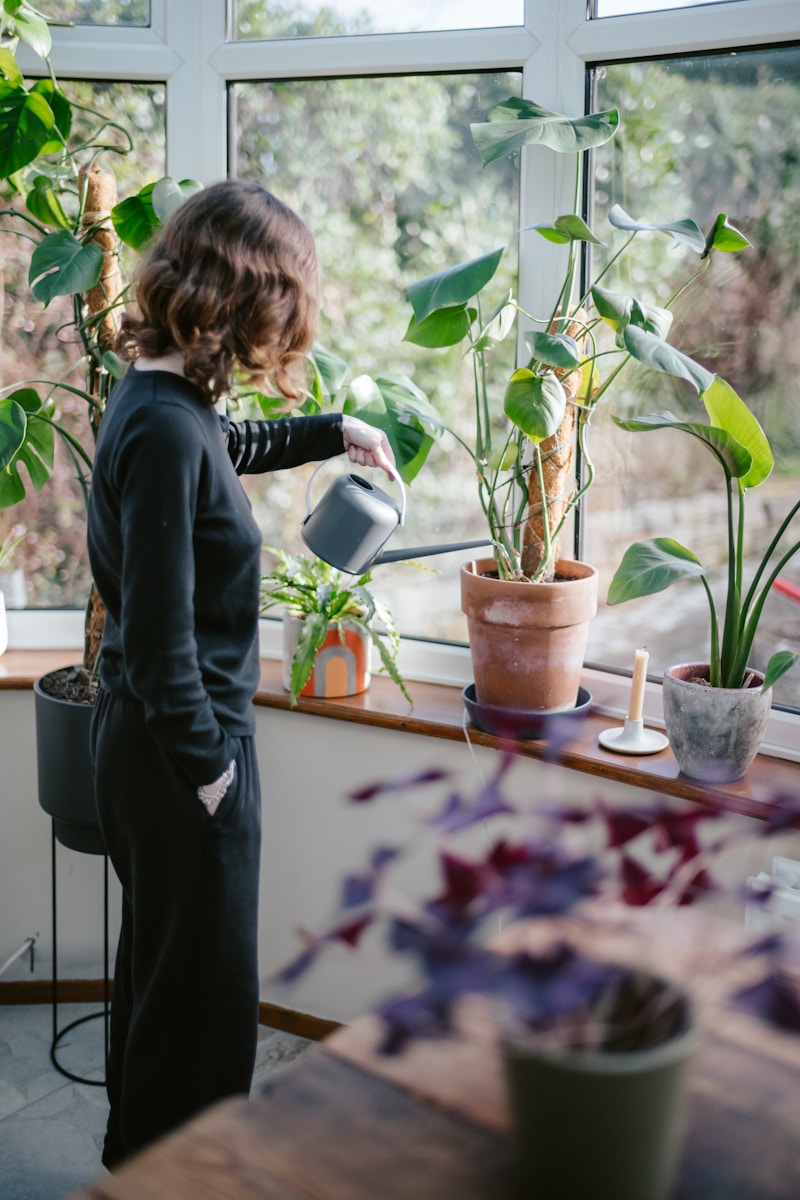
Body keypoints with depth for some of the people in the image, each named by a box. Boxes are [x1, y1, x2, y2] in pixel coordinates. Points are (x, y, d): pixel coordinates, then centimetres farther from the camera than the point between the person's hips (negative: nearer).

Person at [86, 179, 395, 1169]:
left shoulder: (161, 397, 3)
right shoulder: (165, 428, -27)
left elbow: (227, 448, 29)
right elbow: (160, 635, -27)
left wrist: (334, 433, 35)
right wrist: (208, 769, -17)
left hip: (146, 735, 10)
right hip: (181, 751, -10)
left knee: (160, 955, 26)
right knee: (201, 980, 8)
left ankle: (138, 1149, 47)